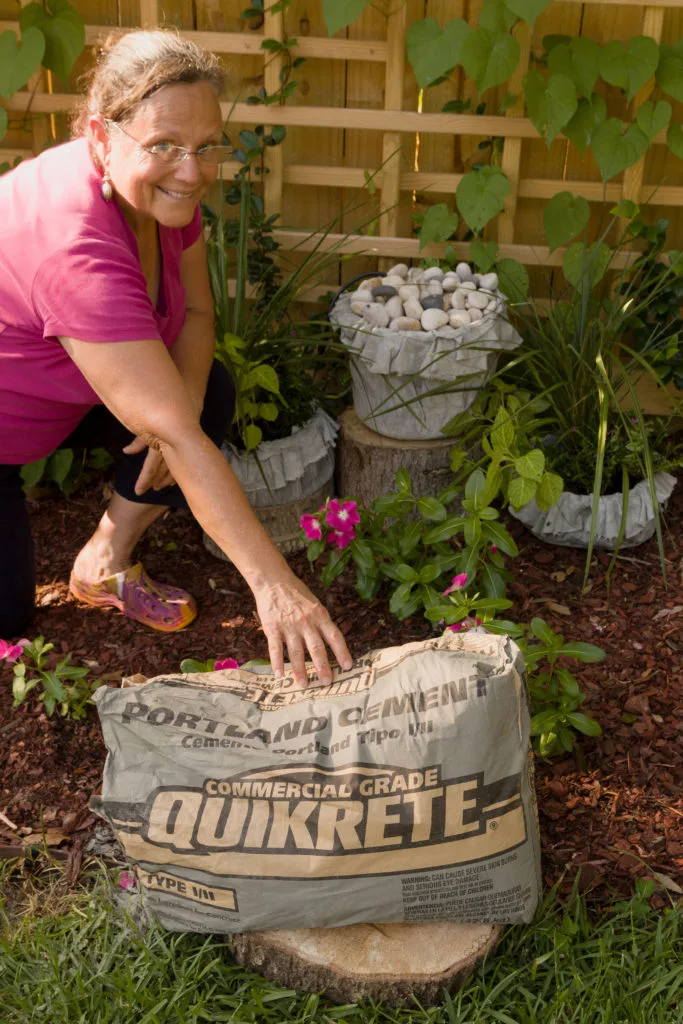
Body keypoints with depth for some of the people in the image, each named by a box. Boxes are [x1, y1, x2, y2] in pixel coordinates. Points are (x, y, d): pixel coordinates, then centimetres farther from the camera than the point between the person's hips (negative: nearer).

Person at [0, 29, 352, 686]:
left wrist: (182, 403, -24)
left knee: (211, 394, -12)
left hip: (54, 396, 8)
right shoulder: (75, 249, -40)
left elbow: (196, 310, -2)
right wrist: (273, 584, -45)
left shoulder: (163, 186, -15)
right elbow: (173, 435, -44)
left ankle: (104, 565, 3)